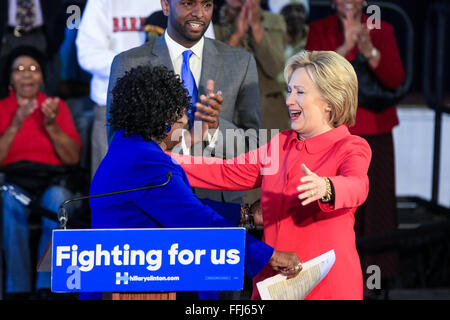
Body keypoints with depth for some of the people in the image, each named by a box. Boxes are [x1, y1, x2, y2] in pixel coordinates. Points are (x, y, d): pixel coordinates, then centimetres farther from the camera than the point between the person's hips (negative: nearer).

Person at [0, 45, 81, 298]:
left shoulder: (57, 106, 14)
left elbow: (73, 158, 4)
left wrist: (51, 126, -11)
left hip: (51, 181, 0)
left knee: (58, 199, -36)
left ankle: (47, 287, -33)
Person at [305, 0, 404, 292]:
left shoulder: (382, 31, 7)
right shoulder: (320, 30, 5)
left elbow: (396, 79, -4)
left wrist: (370, 51, -21)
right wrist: (345, 47, -22)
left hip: (374, 132, 1)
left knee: (374, 200, 1)